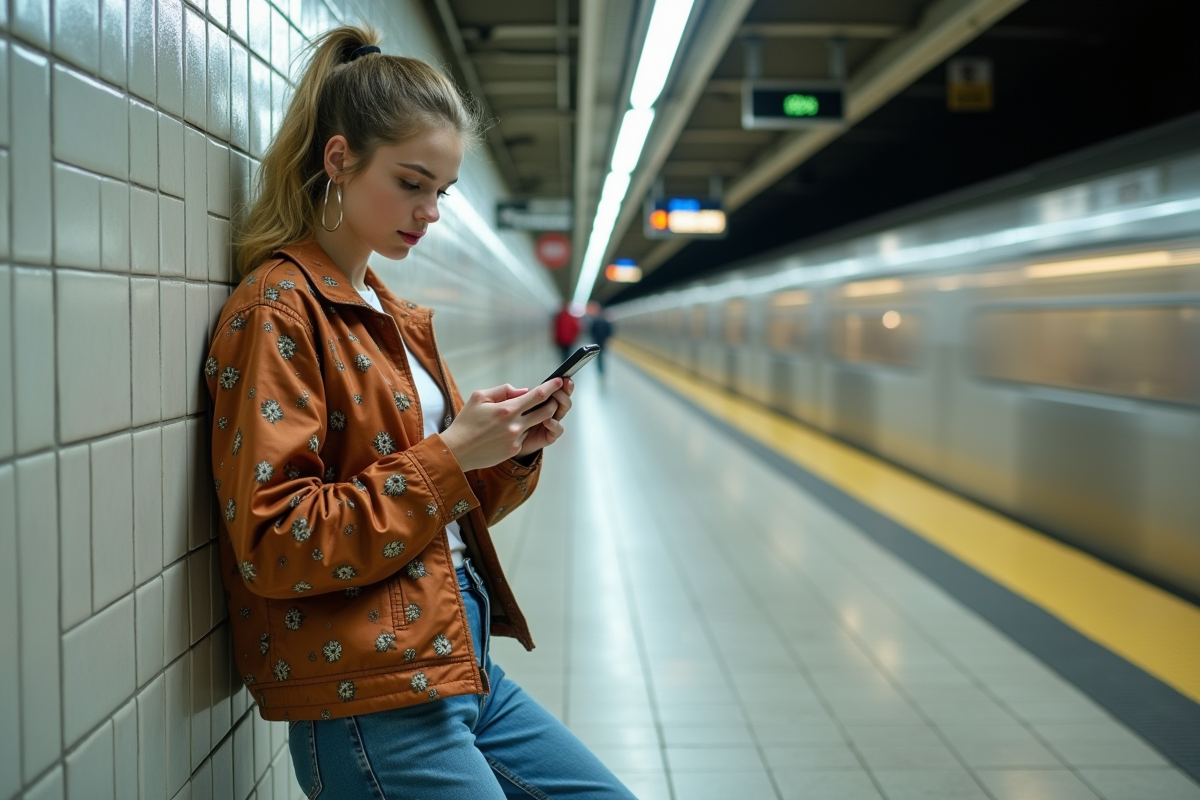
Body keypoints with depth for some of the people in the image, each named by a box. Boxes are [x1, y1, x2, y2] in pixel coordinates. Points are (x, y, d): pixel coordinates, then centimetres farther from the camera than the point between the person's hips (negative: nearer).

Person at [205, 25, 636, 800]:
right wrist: (449, 455, -21)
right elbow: (273, 544, -20)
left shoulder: (395, 315, 13)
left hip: (462, 668, 8)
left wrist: (514, 451, -2)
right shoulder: (278, 308, -12)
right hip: (370, 702, -8)